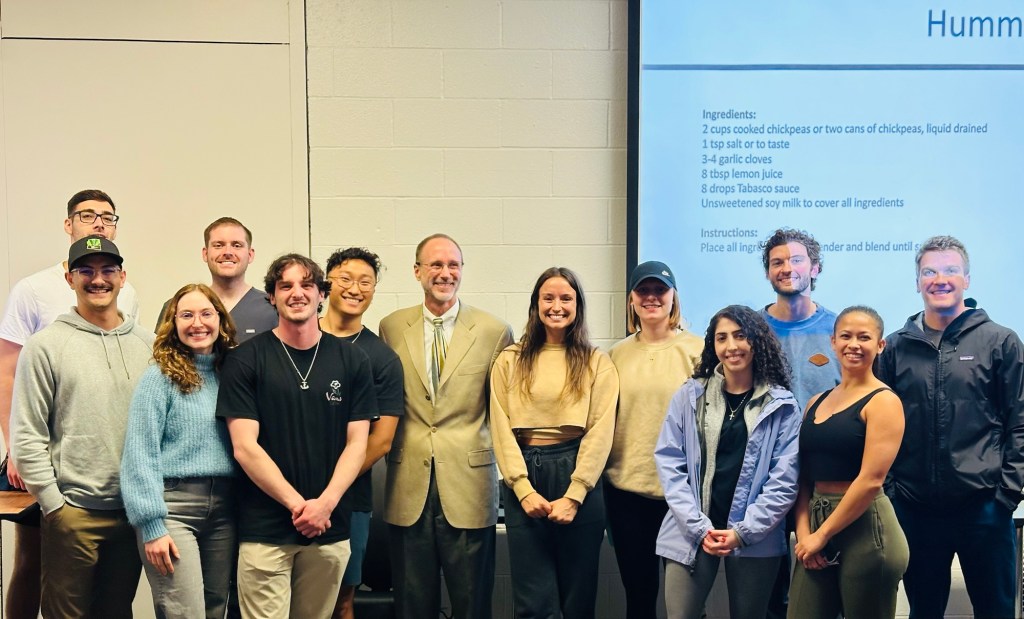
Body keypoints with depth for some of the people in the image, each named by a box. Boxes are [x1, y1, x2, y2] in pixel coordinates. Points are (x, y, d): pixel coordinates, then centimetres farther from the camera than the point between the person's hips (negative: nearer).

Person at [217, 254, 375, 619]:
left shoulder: (351, 362, 6)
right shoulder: (245, 360, -1)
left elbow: (356, 444, 4)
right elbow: (244, 447, -6)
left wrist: (325, 503, -10)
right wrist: (298, 504, -11)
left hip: (329, 528, 3)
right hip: (265, 530, -2)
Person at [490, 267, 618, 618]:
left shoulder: (596, 363, 5)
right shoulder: (510, 361, 7)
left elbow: (600, 431, -3)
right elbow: (501, 428, 1)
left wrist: (573, 496, -11)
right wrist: (524, 489, -10)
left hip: (577, 475, 0)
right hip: (525, 476, 1)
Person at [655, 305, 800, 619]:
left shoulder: (781, 405, 2)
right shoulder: (689, 395, 4)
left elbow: (784, 479, -3)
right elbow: (669, 462, -1)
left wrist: (744, 531, -12)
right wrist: (699, 526, -11)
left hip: (755, 537, 0)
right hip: (692, 532, 0)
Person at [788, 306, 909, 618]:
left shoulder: (883, 401, -7)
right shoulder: (816, 402, 12)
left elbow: (871, 480, -16)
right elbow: (805, 477, 10)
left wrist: (823, 535, -12)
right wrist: (803, 531, -5)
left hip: (865, 527, -5)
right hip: (815, 522, 6)